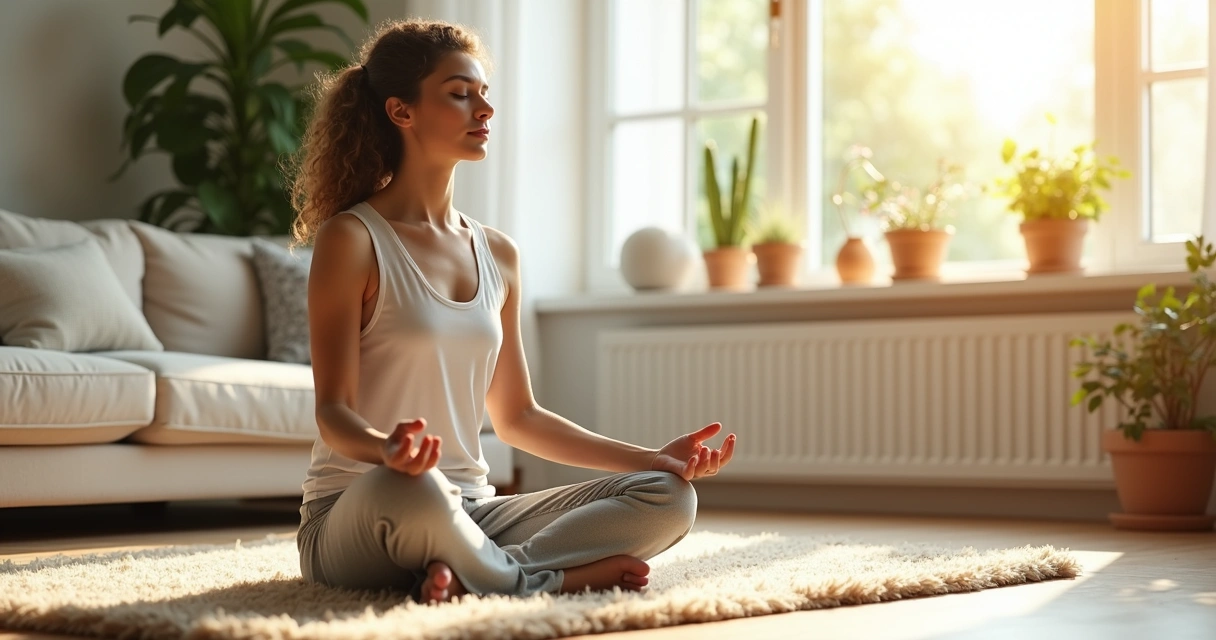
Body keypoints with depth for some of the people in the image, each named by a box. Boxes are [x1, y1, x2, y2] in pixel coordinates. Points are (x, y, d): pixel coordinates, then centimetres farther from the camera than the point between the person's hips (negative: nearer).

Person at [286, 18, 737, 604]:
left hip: (468, 512, 7)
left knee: (669, 497, -10)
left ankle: (463, 573, -24)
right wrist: (387, 448, -36)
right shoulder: (350, 239, -6)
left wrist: (652, 458, 11)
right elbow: (333, 410, -12)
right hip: (355, 517, -6)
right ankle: (543, 579, -16)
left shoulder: (497, 255, 13)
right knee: (411, 487, -42)